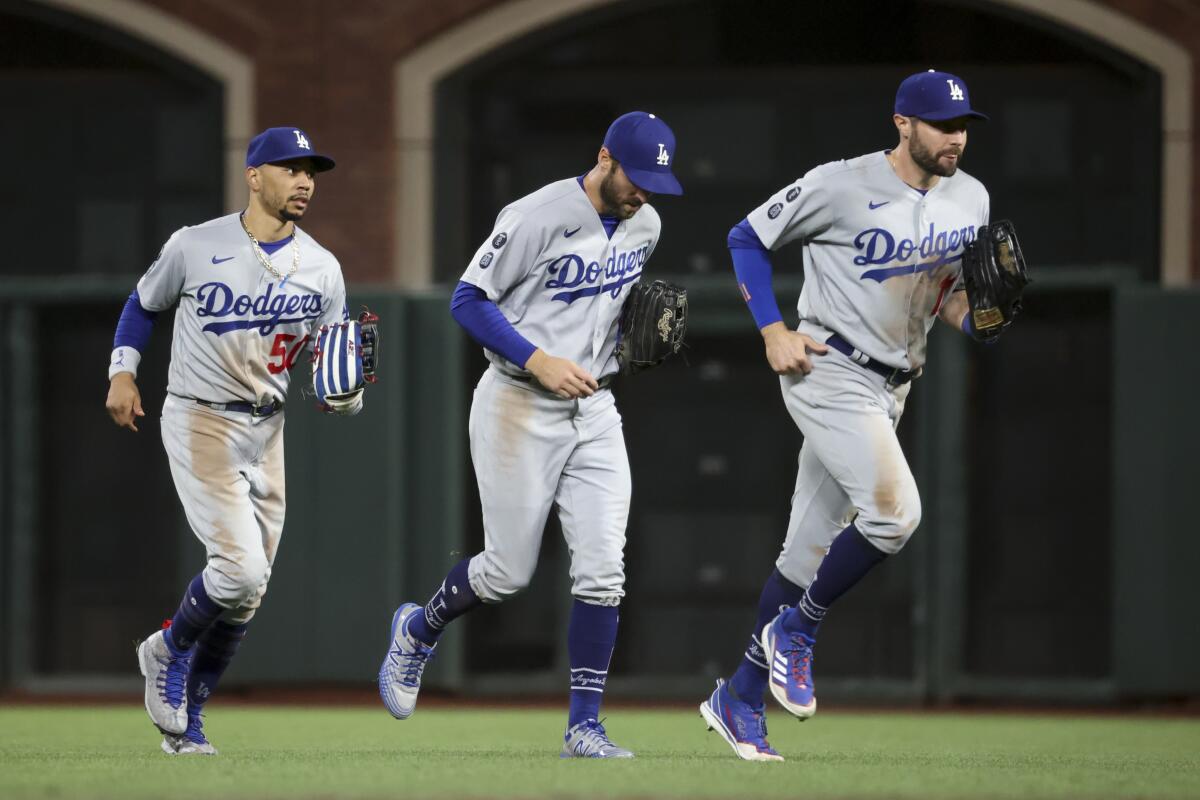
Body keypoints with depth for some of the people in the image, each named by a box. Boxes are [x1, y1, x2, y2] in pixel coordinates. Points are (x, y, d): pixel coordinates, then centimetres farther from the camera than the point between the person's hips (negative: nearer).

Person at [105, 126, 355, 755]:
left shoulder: (322, 270, 1)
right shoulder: (194, 247, -7)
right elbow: (143, 304, 9)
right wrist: (122, 372, -3)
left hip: (267, 430, 5)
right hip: (198, 421, -5)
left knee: (246, 594, 7)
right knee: (239, 569, -19)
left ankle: (184, 721, 21)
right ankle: (170, 650, 10)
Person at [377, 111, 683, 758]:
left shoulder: (644, 225, 4)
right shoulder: (537, 218, -18)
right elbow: (468, 300, -15)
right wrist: (539, 360, -24)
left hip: (593, 411, 6)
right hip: (520, 408, -6)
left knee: (601, 571, -6)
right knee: (509, 571, 1)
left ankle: (584, 727, -1)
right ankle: (419, 631, 32)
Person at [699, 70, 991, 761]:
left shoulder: (971, 199, 5)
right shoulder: (842, 186, -13)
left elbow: (952, 296, 14)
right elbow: (748, 239, -3)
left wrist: (976, 314, -10)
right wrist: (773, 332, -12)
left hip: (890, 388, 7)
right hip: (828, 371, -7)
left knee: (808, 556, 10)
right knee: (894, 510, -24)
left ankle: (739, 702, 18)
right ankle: (798, 632, -3)